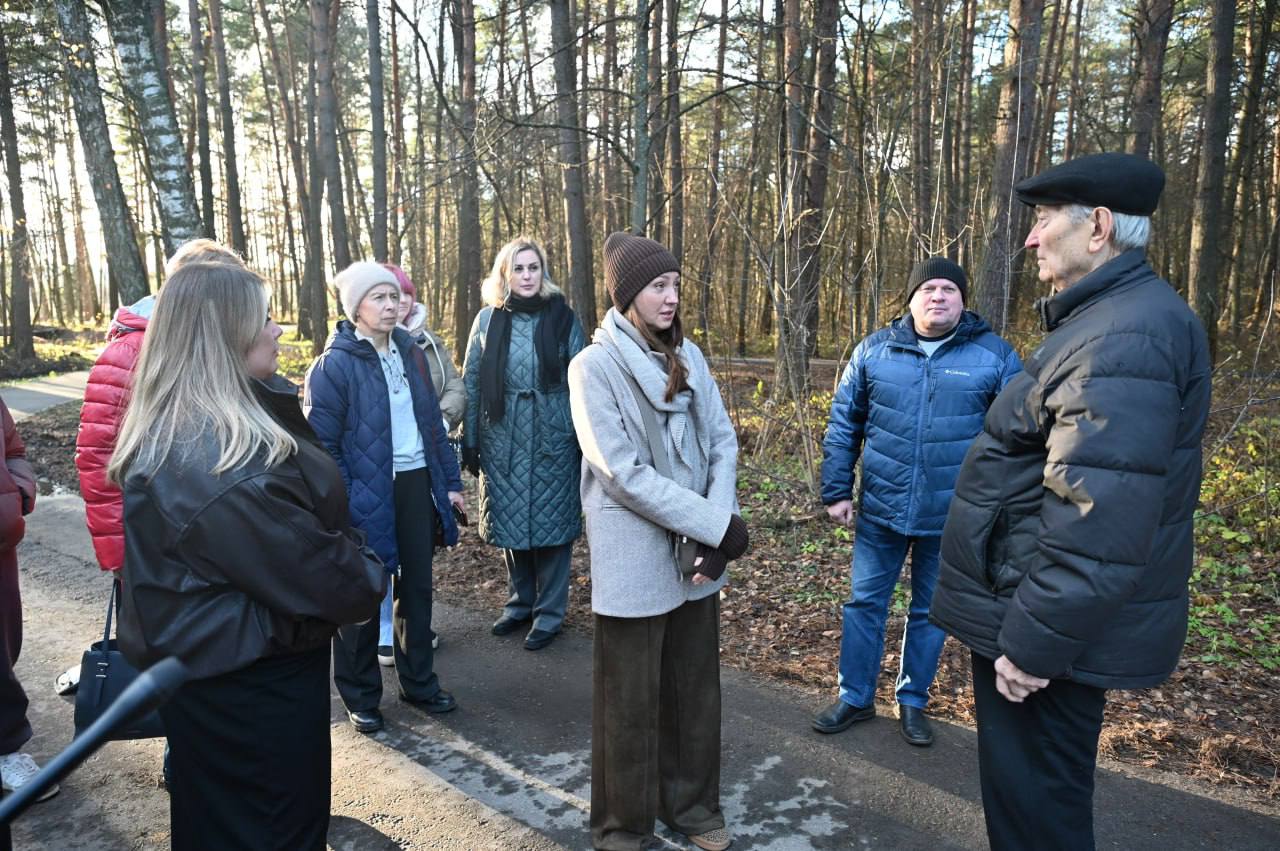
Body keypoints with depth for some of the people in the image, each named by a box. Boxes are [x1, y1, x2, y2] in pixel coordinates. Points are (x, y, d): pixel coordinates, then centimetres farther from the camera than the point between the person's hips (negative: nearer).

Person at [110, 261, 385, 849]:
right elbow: (310, 564, -25)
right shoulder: (225, 464, -31)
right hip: (250, 680, -10)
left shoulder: (170, 432, 3)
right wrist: (369, 586, -7)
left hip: (208, 659, 10)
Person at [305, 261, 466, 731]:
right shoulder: (335, 364, -11)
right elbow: (322, 443, -11)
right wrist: (343, 505, -15)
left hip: (417, 484, 6)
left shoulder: (410, 352, 8)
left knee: (417, 587, 15)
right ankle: (361, 697, 27)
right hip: (368, 494, -5)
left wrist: (451, 481, 11)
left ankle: (419, 681, 33)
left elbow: (433, 422, 13)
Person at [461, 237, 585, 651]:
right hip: (502, 440, 2)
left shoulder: (562, 317, -2)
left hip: (552, 439, -2)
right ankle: (519, 602, 31)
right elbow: (471, 383, 6)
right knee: (510, 523, 12)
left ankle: (549, 613, 20)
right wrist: (469, 440, 3)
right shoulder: (487, 319, 3)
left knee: (550, 523, 4)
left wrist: (585, 438, -3)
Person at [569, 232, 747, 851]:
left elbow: (723, 441, 3)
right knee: (630, 701, 9)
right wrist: (717, 525, -17)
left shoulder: (688, 357, 7)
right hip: (633, 560, -5)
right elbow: (624, 473, -18)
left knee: (695, 689, 17)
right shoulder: (594, 366, -11)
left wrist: (718, 530, -11)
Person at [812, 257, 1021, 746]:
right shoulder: (874, 350, 1)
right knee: (865, 603, 11)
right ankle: (855, 698, 29)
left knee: (930, 612, 14)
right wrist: (836, 491, 1)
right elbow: (843, 425, 4)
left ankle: (913, 702, 34)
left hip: (951, 516, -1)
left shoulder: (995, 355, -3)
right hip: (880, 509, 1)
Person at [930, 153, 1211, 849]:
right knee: (1033, 786, 24)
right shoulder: (1107, 318, 12)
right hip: (1028, 608, 10)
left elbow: (1098, 518, -29)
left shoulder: (1126, 334, -23)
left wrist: (1036, 643, -23)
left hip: (1049, 626, -10)